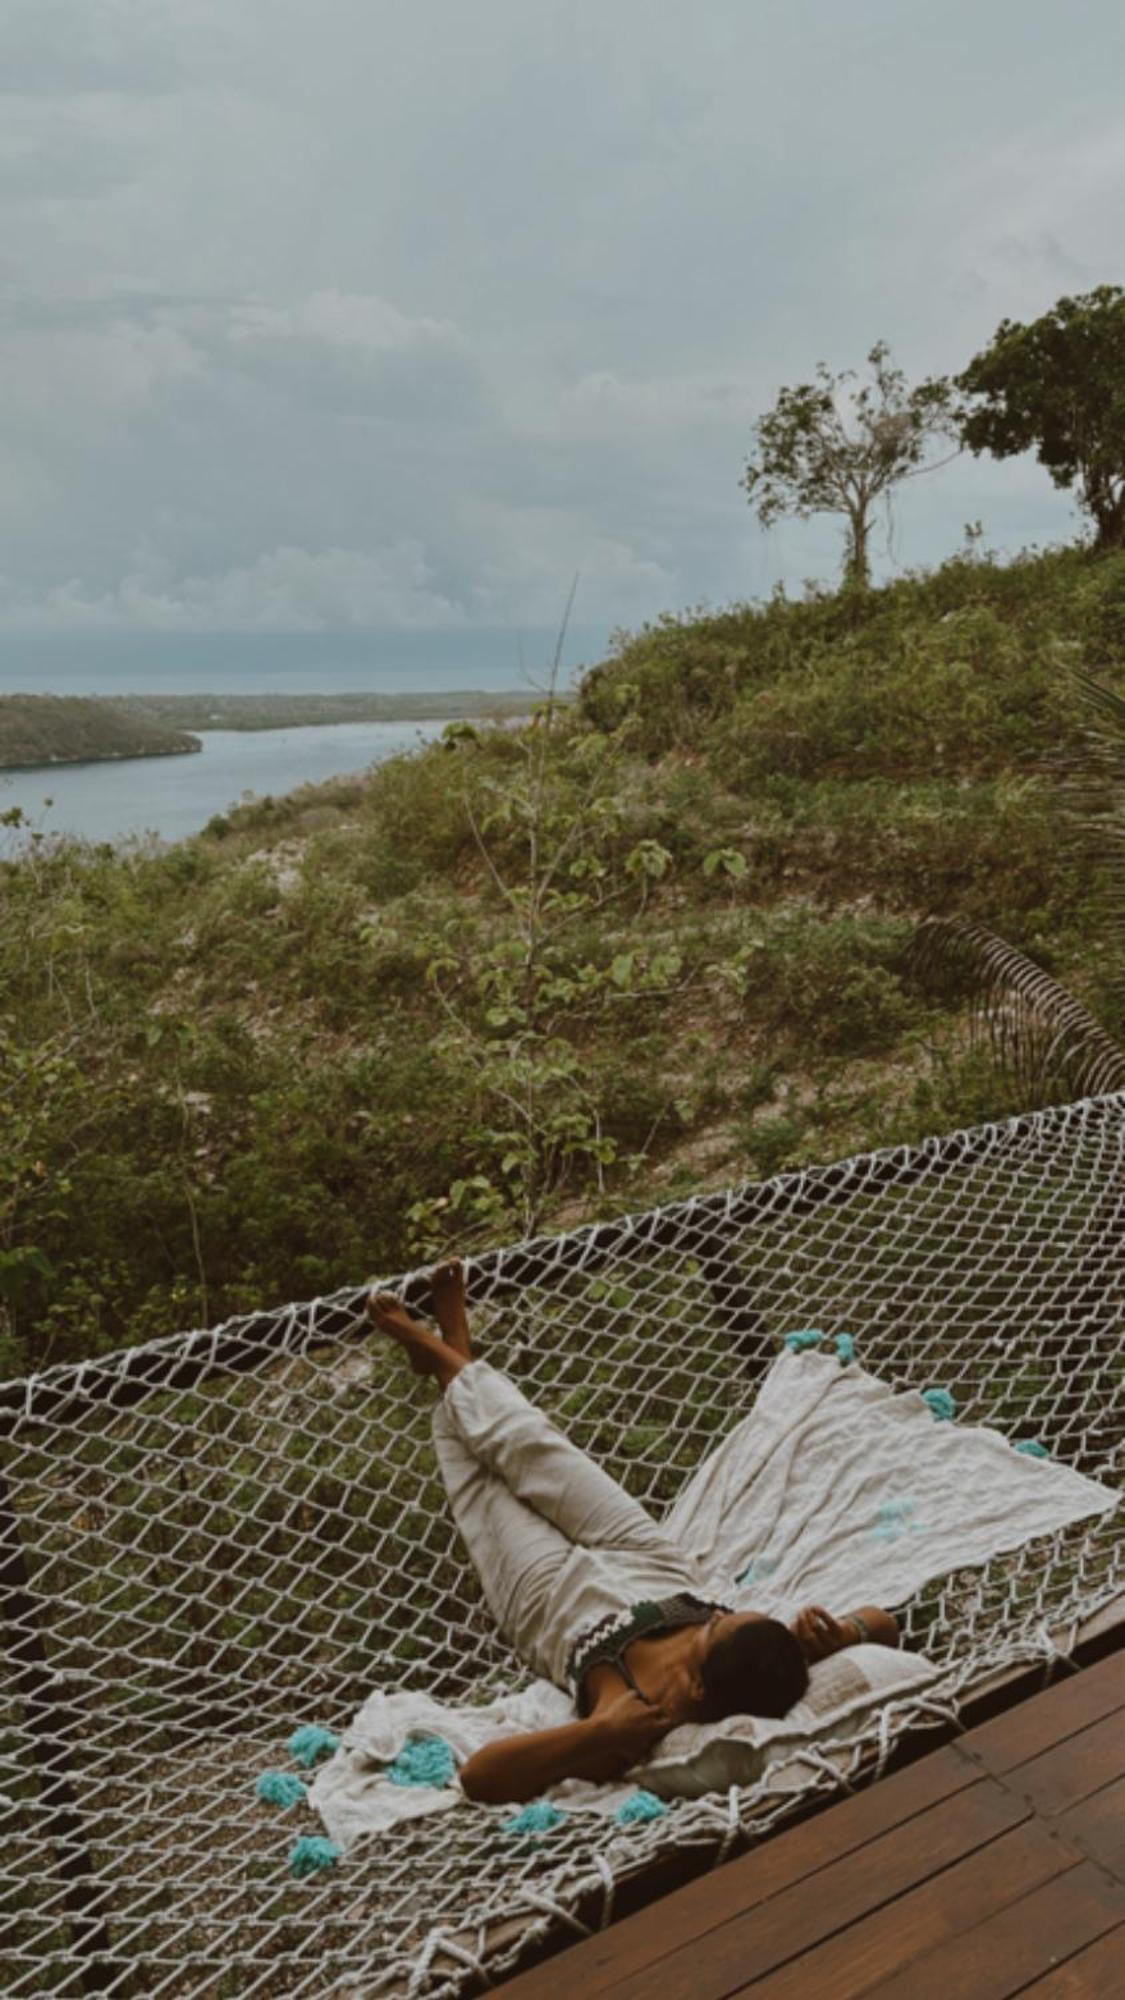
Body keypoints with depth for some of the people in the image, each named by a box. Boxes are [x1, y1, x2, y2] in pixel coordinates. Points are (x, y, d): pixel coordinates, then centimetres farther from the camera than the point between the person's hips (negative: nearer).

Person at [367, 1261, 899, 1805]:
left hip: (553, 1598, -3)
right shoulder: (767, 1672, -37)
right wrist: (839, 1635, -43)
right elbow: (881, 1621, -22)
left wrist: (599, 1732, -60)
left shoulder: (638, 1727, -46)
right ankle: (453, 1357, 47)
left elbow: (477, 1779, -49)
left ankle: (447, 1362, 48)